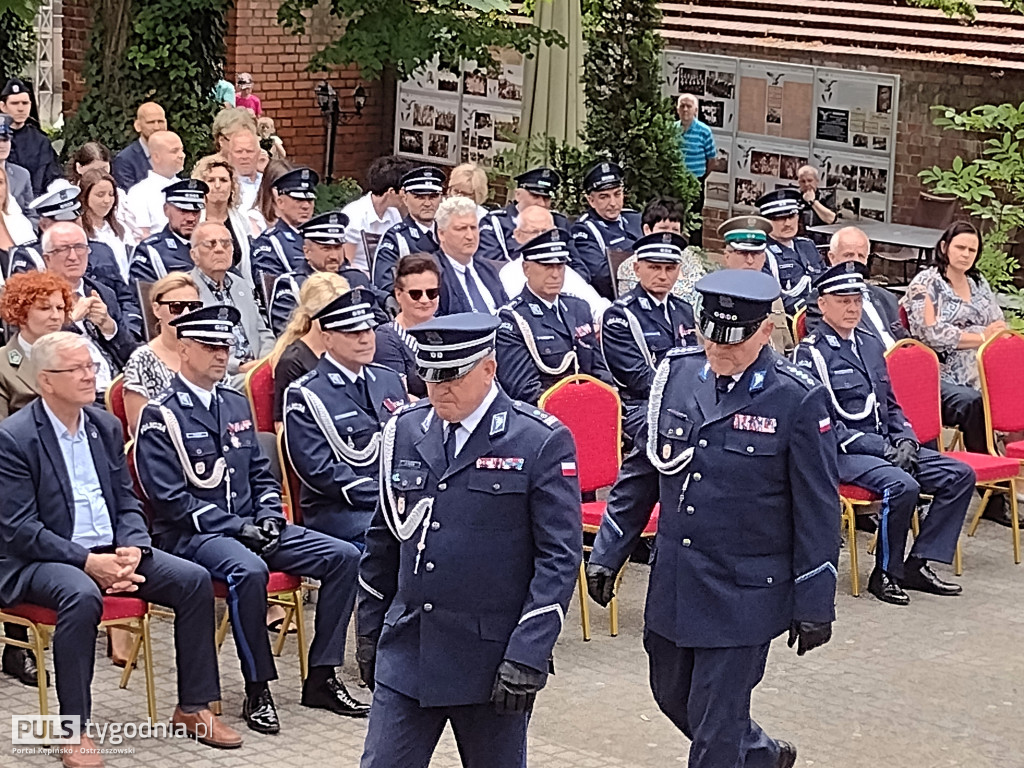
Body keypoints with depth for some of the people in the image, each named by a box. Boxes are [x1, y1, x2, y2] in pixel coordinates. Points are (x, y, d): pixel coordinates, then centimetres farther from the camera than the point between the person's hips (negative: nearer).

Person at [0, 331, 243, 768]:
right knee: (82, 596, -38)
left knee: (194, 580, -10)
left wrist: (131, 550, -9)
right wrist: (87, 562, -22)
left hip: (110, 552, 7)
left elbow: (127, 502, 13)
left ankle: (193, 708, 2)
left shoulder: (106, 427, 10)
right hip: (42, 561, -6)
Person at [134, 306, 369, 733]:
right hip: (191, 534, -7)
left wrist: (269, 517, 0)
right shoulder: (161, 416, -7)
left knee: (344, 556, -8)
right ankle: (258, 691, -24)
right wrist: (235, 526, -17)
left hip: (249, 526, 7)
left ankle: (321, 679, -4)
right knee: (248, 570, -39)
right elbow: (169, 497, -14)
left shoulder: (236, 405, 16)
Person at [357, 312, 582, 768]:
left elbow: (560, 557, -11)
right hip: (406, 653, 4)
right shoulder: (403, 432, 7)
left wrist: (528, 656, -16)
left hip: (494, 658, -4)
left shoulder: (542, 443, -8)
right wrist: (368, 631, 16)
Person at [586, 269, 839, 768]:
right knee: (673, 696, 21)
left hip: (744, 595, -6)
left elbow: (817, 514, -8)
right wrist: (607, 554, 8)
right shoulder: (676, 373, -1)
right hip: (672, 585, 6)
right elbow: (640, 470, 10)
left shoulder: (799, 400, -14)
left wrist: (814, 604, -6)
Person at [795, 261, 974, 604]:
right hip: (842, 454, -8)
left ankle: (918, 564, -3)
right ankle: (885, 574, -14)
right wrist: (879, 447, -19)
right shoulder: (810, 353, -8)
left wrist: (905, 439, 1)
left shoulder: (871, 345, 16)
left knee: (960, 475, -5)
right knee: (902, 485, -33)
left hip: (886, 446, 8)